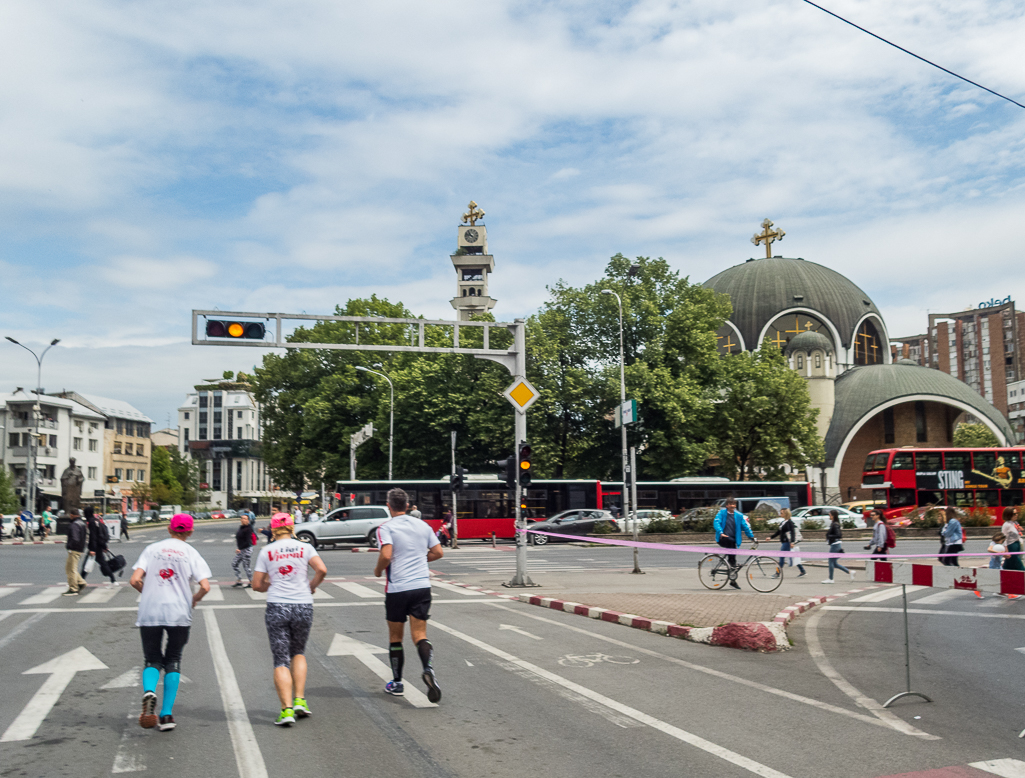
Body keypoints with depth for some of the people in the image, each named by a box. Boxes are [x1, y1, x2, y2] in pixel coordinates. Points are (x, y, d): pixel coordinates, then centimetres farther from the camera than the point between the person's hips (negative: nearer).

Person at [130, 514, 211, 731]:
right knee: (173, 661, 12)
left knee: (152, 660, 14)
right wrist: (194, 600, 14)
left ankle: (149, 691, -18)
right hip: (179, 615, -1)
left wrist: (148, 593, 16)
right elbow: (205, 587, -7)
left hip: (149, 613, 1)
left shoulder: (152, 549, 7)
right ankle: (167, 715, 6)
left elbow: (135, 580, -3)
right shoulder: (191, 553, 4)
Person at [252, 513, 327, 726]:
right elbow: (322, 569, -10)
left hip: (276, 607, -1)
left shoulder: (266, 551, 4)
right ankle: (300, 700, 11)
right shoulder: (304, 547, 3)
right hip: (303, 607, 1)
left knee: (281, 660, 4)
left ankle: (287, 709, -6)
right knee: (298, 652, 21)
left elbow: (257, 585, 4)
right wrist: (311, 587, 7)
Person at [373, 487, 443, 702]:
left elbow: (386, 556, -19)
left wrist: (377, 570, 0)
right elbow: (438, 552, 12)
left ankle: (397, 683, 23)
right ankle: (429, 669, -24)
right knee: (420, 635, 3)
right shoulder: (423, 525, 8)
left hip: (397, 589, -3)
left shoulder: (386, 528, -7)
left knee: (395, 637, 14)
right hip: (422, 586, 3)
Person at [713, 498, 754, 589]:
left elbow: (745, 526, 12)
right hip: (723, 539, -3)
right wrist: (721, 533, -27)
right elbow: (716, 522, -11)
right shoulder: (722, 512, 0)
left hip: (733, 540, 3)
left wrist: (752, 537, 3)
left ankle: (733, 581, 10)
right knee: (730, 541, -36)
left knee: (733, 559, 0)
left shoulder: (739, 515, 10)